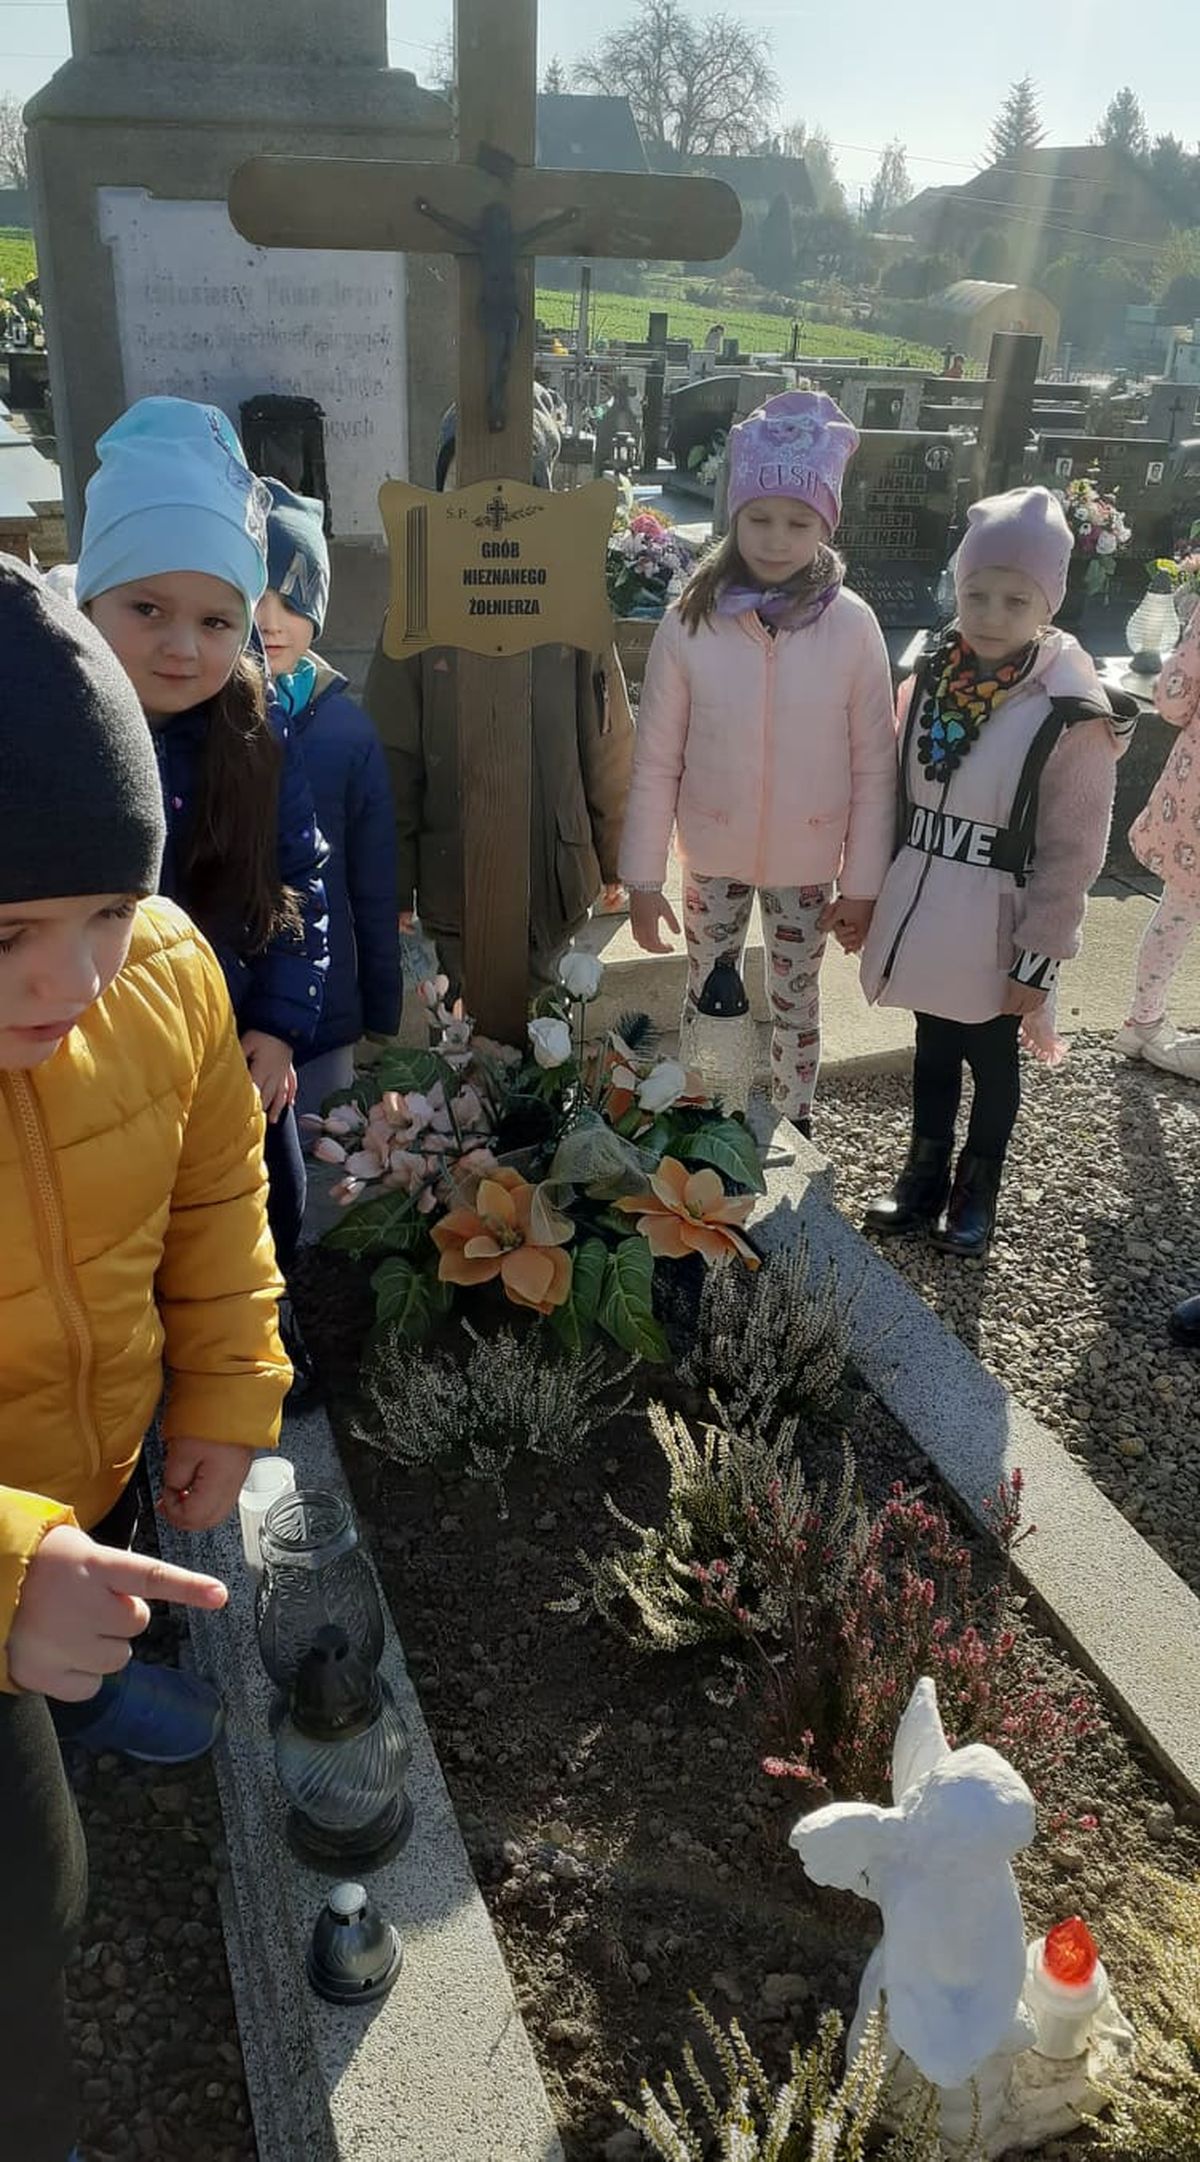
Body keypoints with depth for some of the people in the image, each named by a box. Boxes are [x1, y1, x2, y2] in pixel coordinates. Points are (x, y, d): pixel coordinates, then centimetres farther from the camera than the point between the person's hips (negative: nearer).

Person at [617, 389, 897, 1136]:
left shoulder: (852, 626, -13)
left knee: (796, 1004, 16)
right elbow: (656, 761, -7)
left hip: (808, 863, 0)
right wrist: (644, 878, -5)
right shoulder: (690, 622, -12)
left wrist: (864, 883, -5)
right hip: (713, 857, 1)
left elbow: (874, 765, -7)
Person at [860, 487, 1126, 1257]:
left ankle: (977, 1191, 34)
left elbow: (1072, 855, -13)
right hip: (923, 907, 5)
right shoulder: (929, 683, 1)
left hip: (996, 924, -4)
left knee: (992, 1057, 13)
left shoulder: (1072, 716, -15)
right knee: (933, 1048, 19)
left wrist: (1038, 960, -12)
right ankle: (925, 1176, 38)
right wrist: (874, 893, 11)